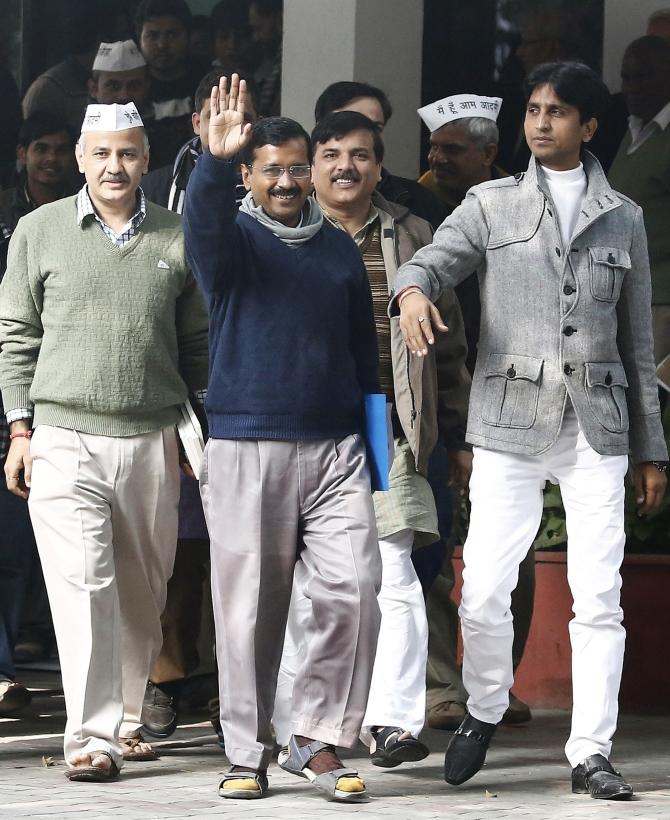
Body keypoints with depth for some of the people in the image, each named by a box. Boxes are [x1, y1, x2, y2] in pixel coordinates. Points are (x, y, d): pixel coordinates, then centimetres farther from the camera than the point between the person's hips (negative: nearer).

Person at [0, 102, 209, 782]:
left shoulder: (175, 240, 8)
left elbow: (196, 345, 14)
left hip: (152, 442, 2)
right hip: (63, 440, -2)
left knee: (142, 595, 7)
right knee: (84, 587, -12)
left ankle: (124, 720, 20)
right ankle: (90, 735, -14)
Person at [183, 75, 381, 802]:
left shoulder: (341, 250, 14)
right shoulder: (232, 240, 4)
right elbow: (202, 218, -21)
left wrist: (377, 448, 14)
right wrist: (214, 161, -41)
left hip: (334, 450, 3)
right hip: (244, 450, -3)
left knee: (351, 592, -10)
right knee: (248, 608, -1)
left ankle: (319, 740, 1)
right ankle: (247, 754, 8)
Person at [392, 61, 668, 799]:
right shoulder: (492, 205, 9)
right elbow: (435, 260, -7)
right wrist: (413, 290, -33)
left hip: (597, 430, 1)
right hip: (509, 425, -1)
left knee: (598, 597, -2)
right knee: (483, 591, -6)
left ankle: (590, 753, 4)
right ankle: (484, 710, 19)